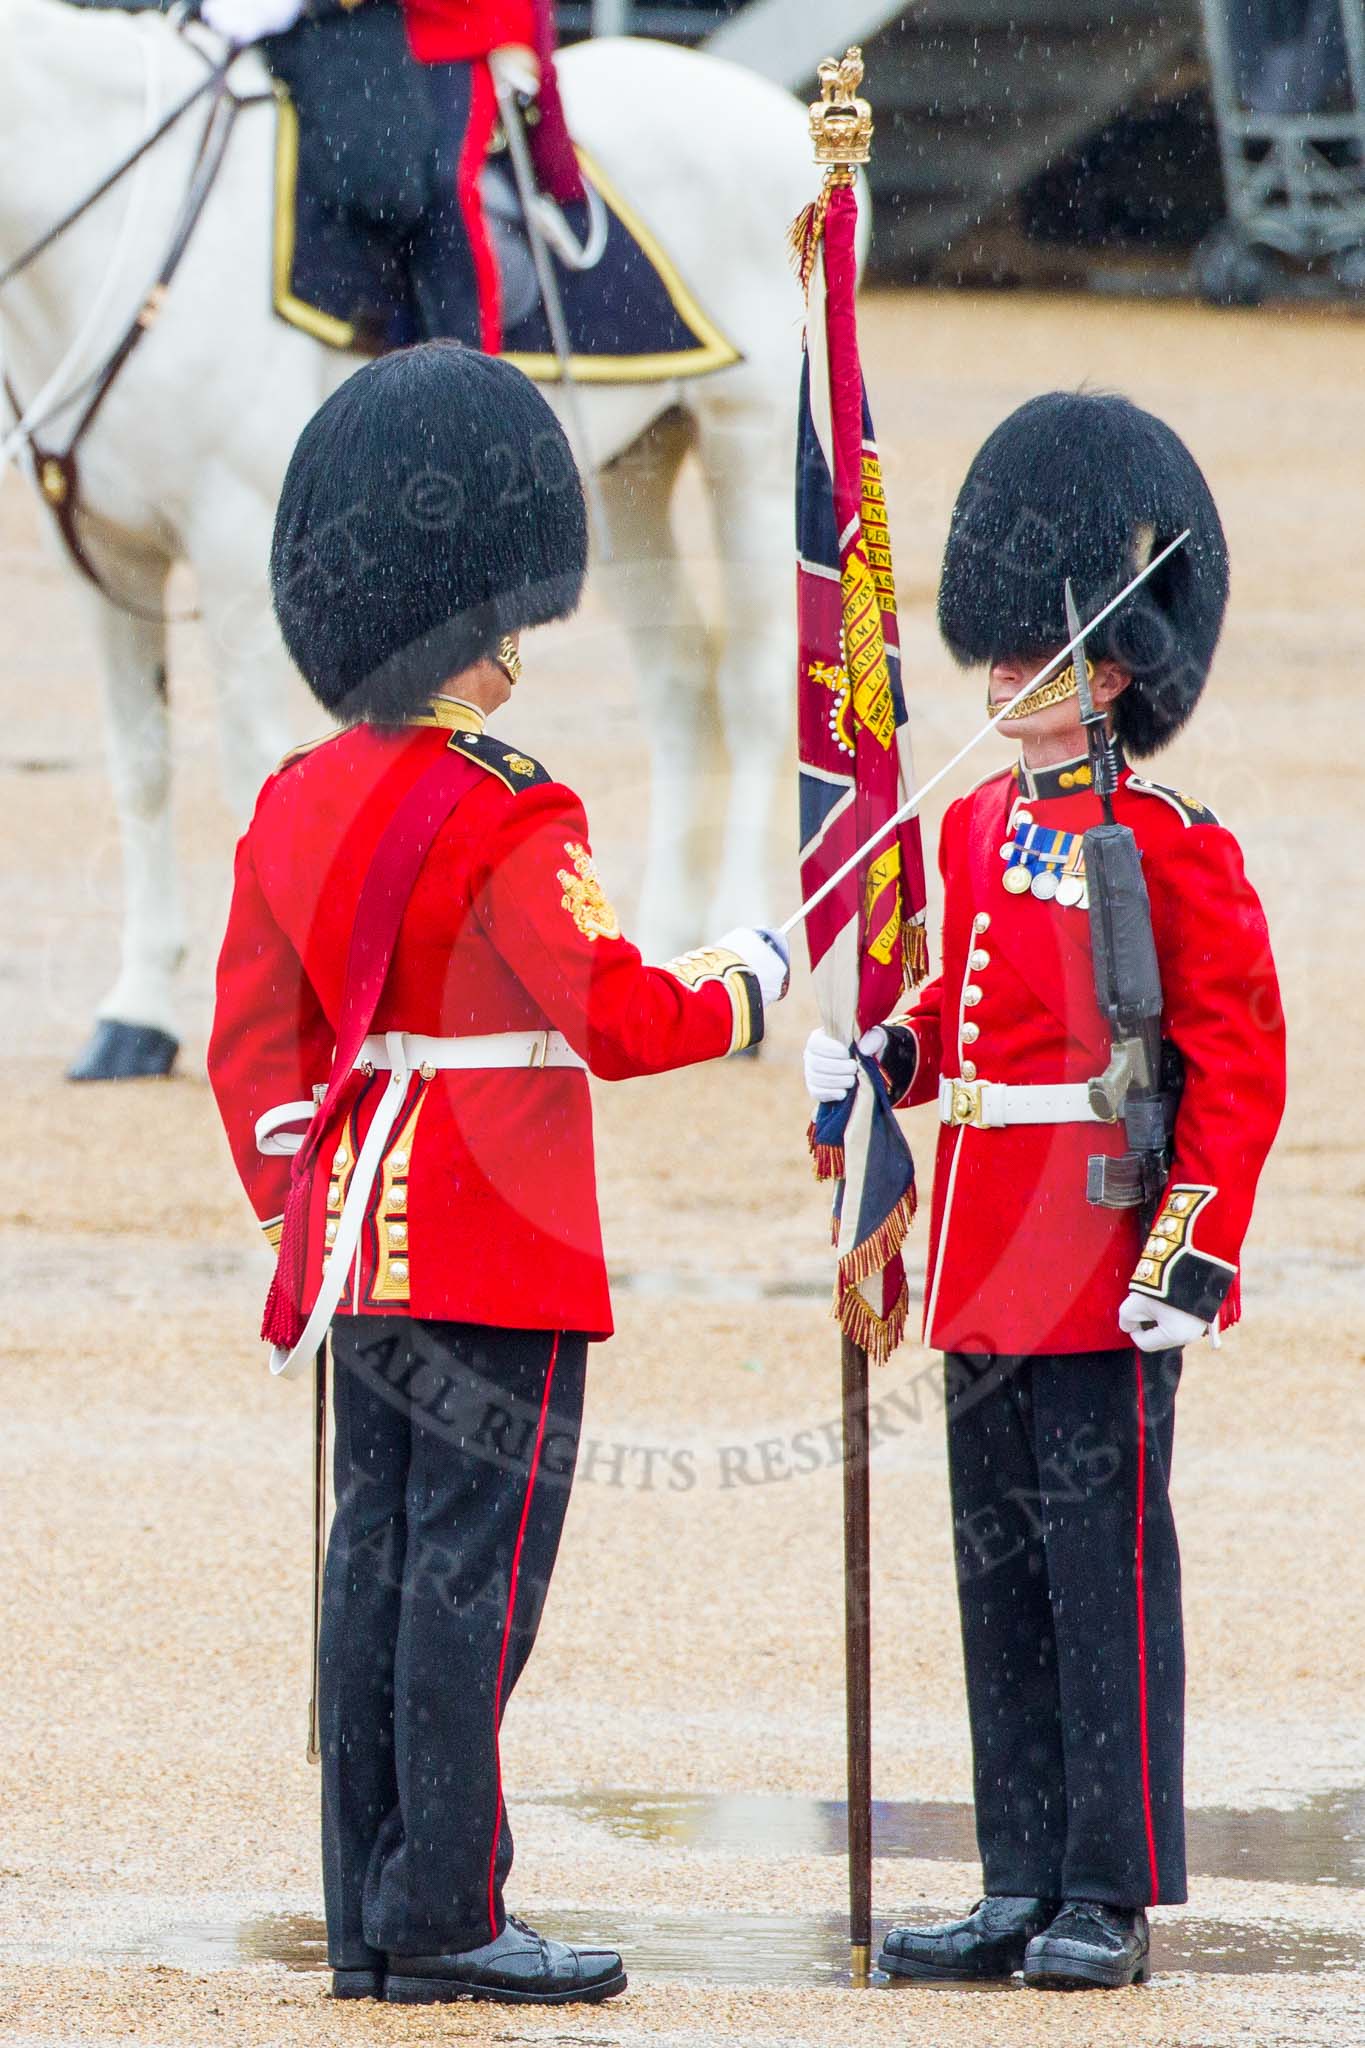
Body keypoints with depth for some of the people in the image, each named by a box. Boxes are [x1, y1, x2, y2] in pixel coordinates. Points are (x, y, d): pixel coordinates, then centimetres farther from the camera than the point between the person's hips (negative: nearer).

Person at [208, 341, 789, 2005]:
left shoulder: (298, 805, 8)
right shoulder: (506, 818, -15)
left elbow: (252, 1049, 12)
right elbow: (616, 1018, -17)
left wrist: (298, 1218, 20)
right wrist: (744, 987, 1)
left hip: (361, 1232, 8)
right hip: (503, 1259, -8)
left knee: (379, 1559, 9)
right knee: (477, 1566, -5)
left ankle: (369, 1920, 11)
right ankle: (446, 1918, -4)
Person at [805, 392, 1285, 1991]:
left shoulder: (1171, 852, -9)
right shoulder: (977, 828, 12)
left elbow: (1237, 1068, -11)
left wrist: (1193, 1257, -17)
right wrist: (883, 1059, 4)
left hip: (1106, 1283, -8)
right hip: (985, 1266, 8)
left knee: (1105, 1572, -3)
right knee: (997, 1575, 10)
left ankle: (1113, 1899, 1)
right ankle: (1025, 1889, 15)